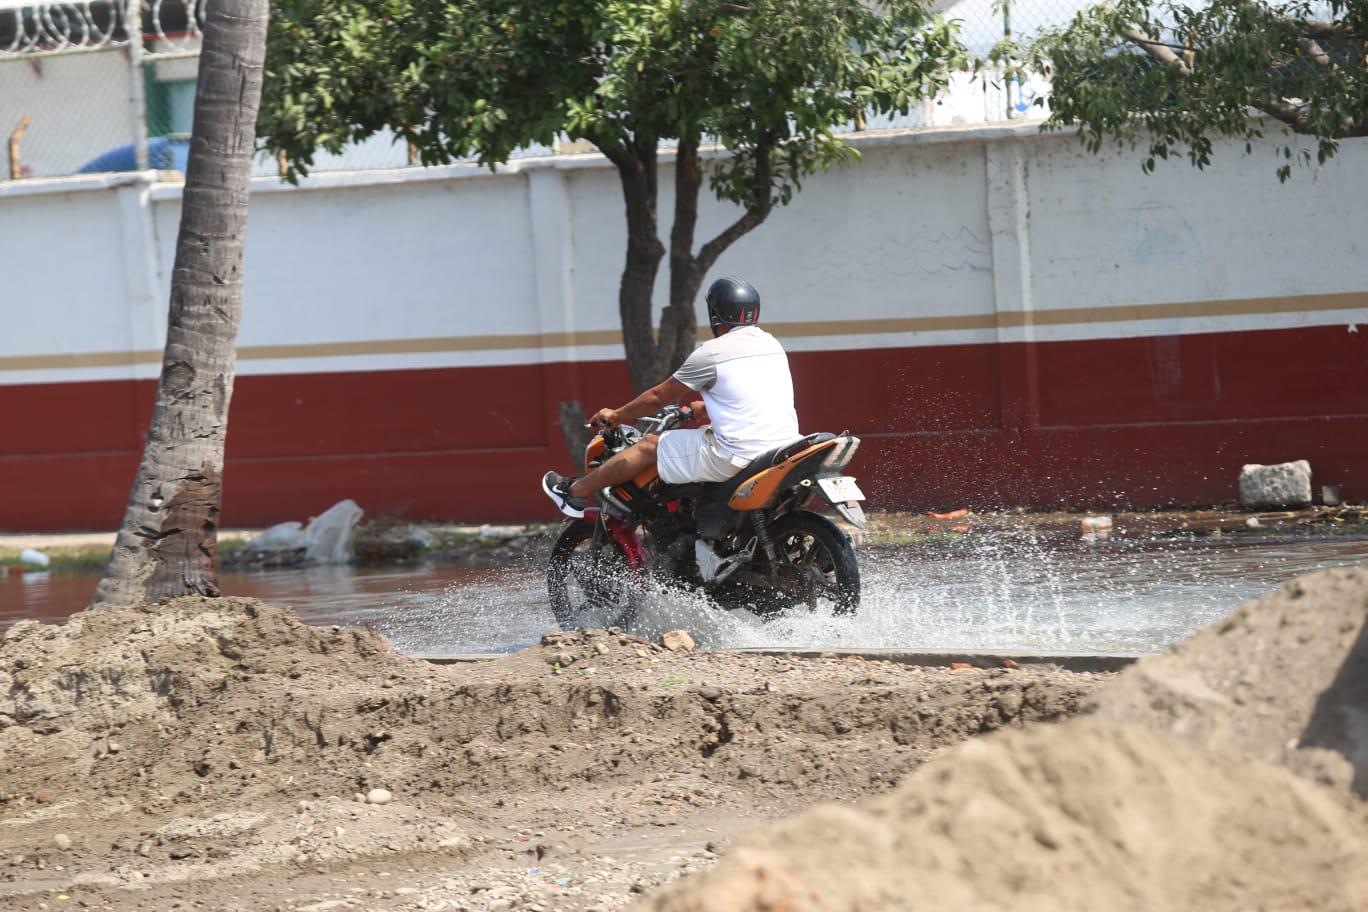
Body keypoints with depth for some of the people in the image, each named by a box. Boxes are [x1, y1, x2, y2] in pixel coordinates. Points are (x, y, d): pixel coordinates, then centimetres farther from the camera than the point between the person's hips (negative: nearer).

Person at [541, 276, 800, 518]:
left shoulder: (711, 353, -7)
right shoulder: (773, 345, 14)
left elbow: (659, 396, 4)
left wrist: (616, 416, 21)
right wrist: (699, 410, 44)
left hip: (738, 456, -8)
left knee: (650, 445, 10)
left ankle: (576, 492, 23)